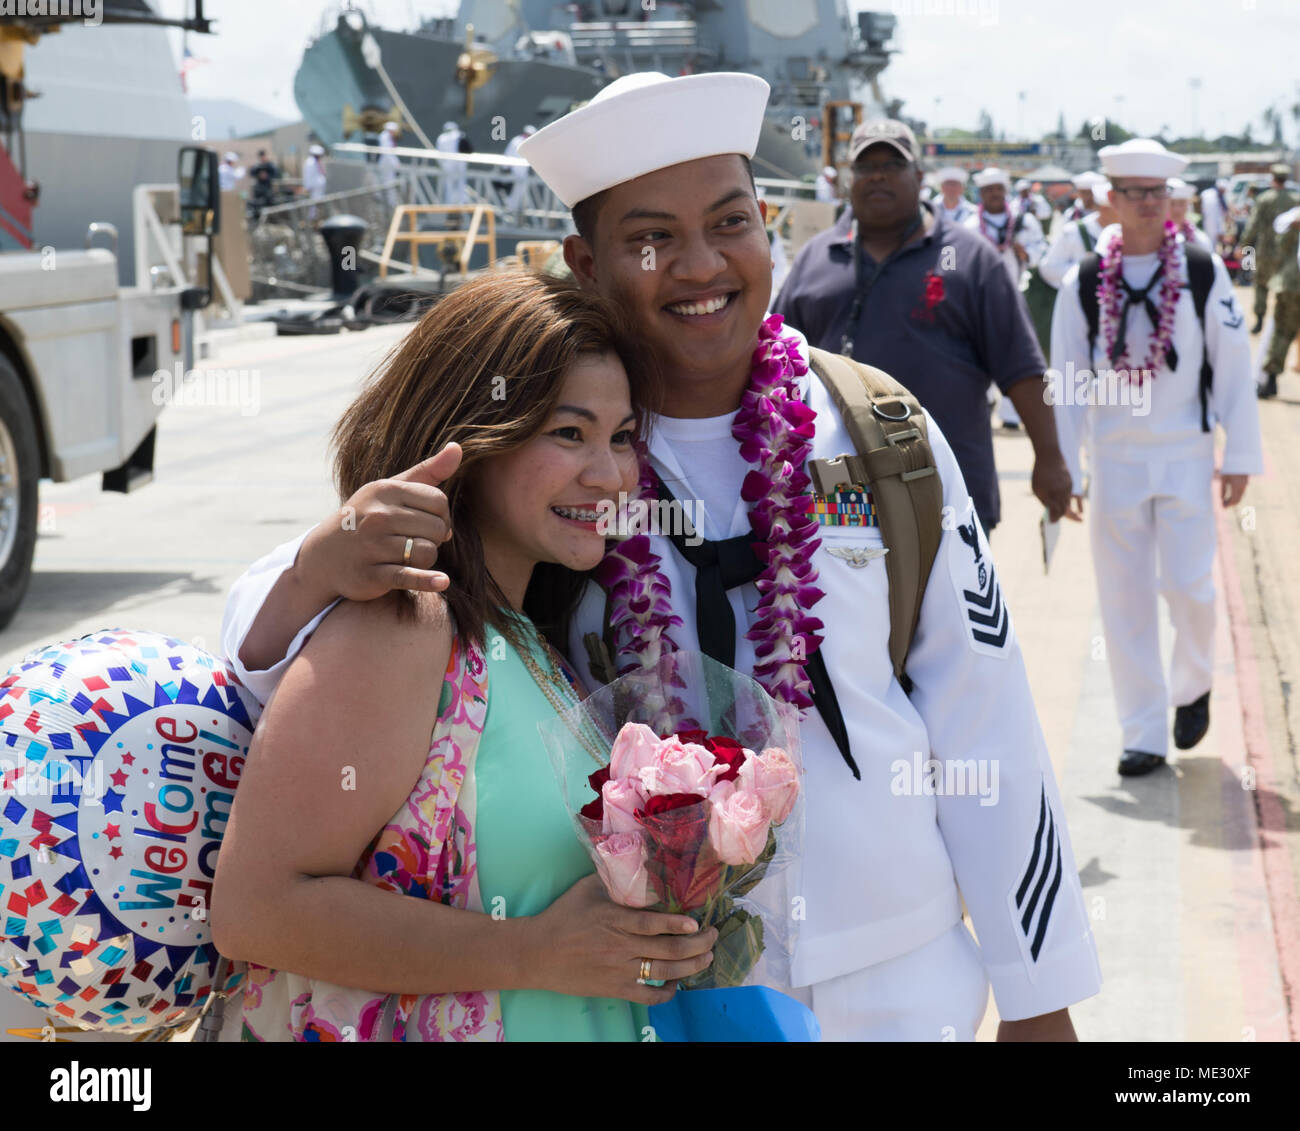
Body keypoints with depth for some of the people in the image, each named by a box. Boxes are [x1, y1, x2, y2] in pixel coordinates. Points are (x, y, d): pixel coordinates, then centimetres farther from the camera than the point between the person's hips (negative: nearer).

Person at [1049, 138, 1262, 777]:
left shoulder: (1204, 271, -2)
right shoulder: (1083, 284, 1)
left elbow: (1233, 365, 0)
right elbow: (1065, 381, 3)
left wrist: (1240, 456, -2)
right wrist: (1060, 470, 1)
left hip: (1186, 455, -1)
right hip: (1114, 458, 1)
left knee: (1189, 586, -5)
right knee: (1124, 600, 3)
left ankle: (1192, 686, 26)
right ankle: (1144, 736, 12)